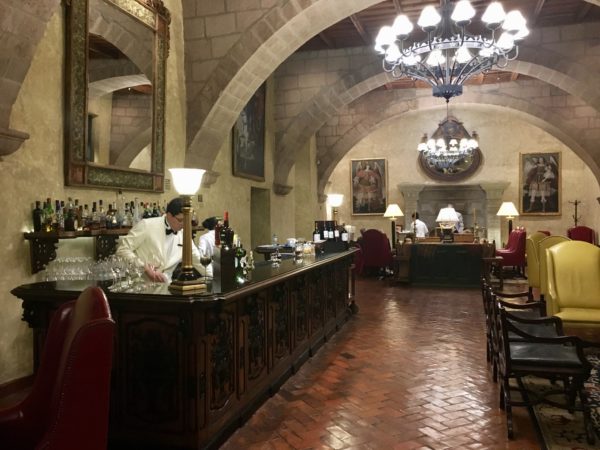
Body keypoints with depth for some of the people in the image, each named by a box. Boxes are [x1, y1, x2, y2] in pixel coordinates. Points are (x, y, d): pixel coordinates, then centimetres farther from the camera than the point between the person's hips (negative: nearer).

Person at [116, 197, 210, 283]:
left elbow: (198, 261, 13)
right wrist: (146, 269, -17)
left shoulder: (184, 235, 6)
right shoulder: (147, 225, -7)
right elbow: (122, 249, -8)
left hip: (163, 286, 5)